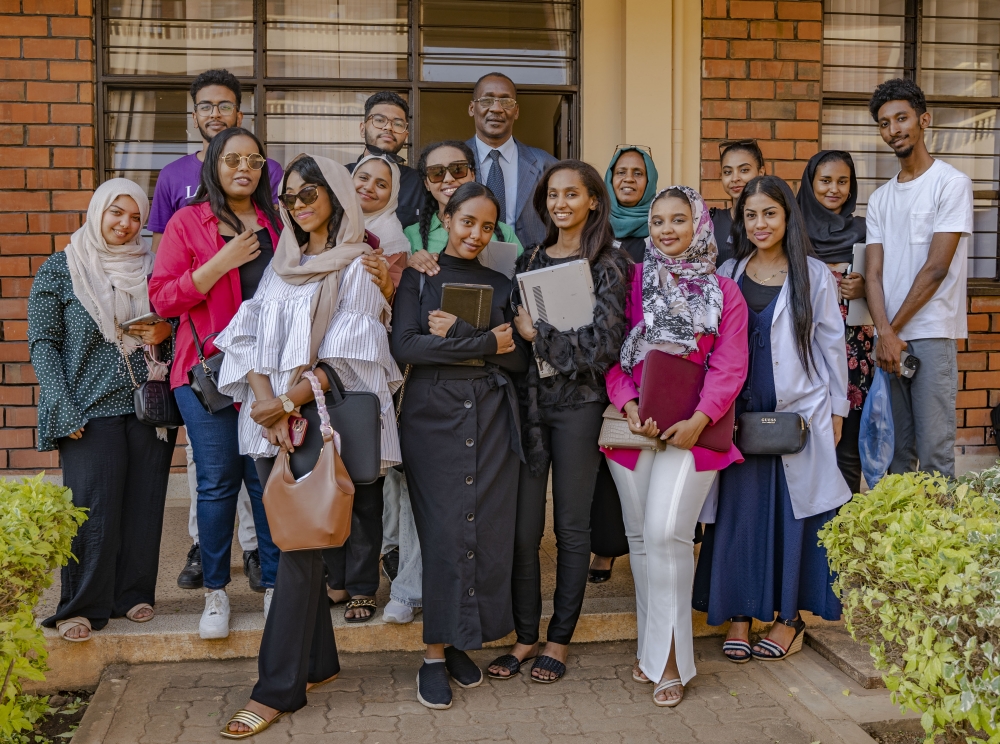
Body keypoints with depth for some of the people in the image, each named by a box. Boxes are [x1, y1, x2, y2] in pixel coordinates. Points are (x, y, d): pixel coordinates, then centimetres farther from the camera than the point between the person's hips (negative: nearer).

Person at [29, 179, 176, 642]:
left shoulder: (151, 268, 11)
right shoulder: (59, 270, 3)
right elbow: (43, 343, -1)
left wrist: (166, 331, -5)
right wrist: (63, 410, -11)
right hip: (91, 408, -3)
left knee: (144, 504, 3)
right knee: (94, 507, -6)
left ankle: (133, 593, 17)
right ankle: (81, 607, 5)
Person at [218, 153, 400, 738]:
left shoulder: (358, 264, 0)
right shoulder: (283, 264, 18)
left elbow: (349, 354, -10)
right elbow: (253, 338, 8)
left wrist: (290, 402, -15)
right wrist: (268, 406, -8)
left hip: (325, 415, -6)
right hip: (273, 416, 6)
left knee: (299, 545, -8)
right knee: (294, 541, 8)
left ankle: (278, 689, -4)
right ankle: (318, 662, 21)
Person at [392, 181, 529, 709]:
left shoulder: (500, 284, 14)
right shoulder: (419, 277, 6)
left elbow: (519, 358, 5)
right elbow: (404, 346, -9)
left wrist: (457, 334, -9)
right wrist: (485, 341, -10)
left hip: (491, 413, 3)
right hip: (433, 413, -3)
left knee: (489, 526, 0)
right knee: (444, 527, -6)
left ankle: (457, 642, 14)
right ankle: (434, 655, 4)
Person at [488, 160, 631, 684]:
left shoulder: (608, 265, -2)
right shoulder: (530, 259, 12)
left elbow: (605, 344, -12)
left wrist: (538, 334, -12)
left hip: (578, 404, -4)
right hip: (528, 400, 4)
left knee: (571, 526, 5)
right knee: (522, 526, 3)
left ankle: (559, 640, 18)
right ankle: (525, 636, 18)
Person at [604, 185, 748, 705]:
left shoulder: (723, 293, 5)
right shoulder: (632, 281, 7)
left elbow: (730, 368, -1)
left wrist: (699, 419, -14)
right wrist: (629, 406, -10)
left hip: (692, 428, -2)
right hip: (633, 424, 2)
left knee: (666, 533, -12)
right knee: (641, 536, 6)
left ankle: (670, 657, -2)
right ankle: (651, 647, 18)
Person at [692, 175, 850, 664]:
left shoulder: (814, 275, 2)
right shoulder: (727, 274, 8)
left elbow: (831, 344, 5)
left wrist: (837, 409, 3)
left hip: (800, 413, -2)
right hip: (739, 414, 2)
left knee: (793, 513, 3)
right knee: (737, 511, 2)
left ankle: (789, 617, 15)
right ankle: (738, 614, 13)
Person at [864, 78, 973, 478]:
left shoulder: (952, 183, -2)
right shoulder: (880, 198, 15)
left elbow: (936, 268, -8)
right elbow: (874, 272, 6)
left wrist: (894, 329, -6)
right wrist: (884, 333, -9)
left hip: (931, 336, -5)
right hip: (889, 339, 5)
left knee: (934, 452, -6)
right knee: (895, 448, 9)